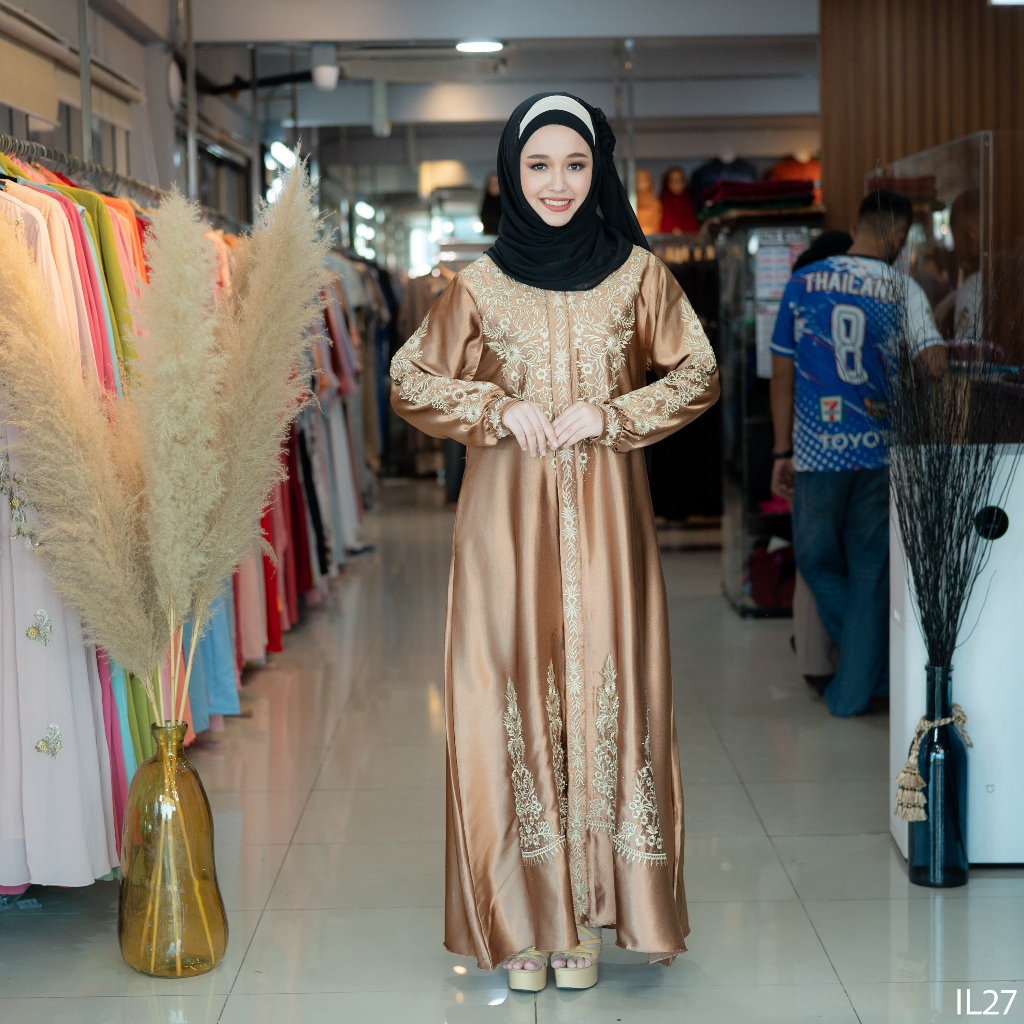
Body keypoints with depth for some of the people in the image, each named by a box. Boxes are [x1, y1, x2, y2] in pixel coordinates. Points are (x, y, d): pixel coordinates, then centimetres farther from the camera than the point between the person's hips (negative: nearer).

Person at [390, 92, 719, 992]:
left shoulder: (637, 273, 5)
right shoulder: (480, 284, 5)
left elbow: (698, 375, 6)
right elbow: (410, 380, 9)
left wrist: (609, 417, -7)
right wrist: (499, 410, -7)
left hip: (604, 518, 0)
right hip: (508, 519, 0)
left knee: (603, 691, 0)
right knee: (511, 696, -1)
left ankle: (586, 920, 11)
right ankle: (521, 918, 10)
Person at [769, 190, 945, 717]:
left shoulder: (802, 283, 1)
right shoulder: (904, 291, -3)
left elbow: (782, 373, 2)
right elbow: (935, 362, -14)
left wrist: (782, 451, 7)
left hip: (818, 453, 0)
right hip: (881, 453, 0)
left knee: (817, 561, 18)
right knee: (870, 571, 11)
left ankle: (872, 666, 13)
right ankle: (853, 689, 15)